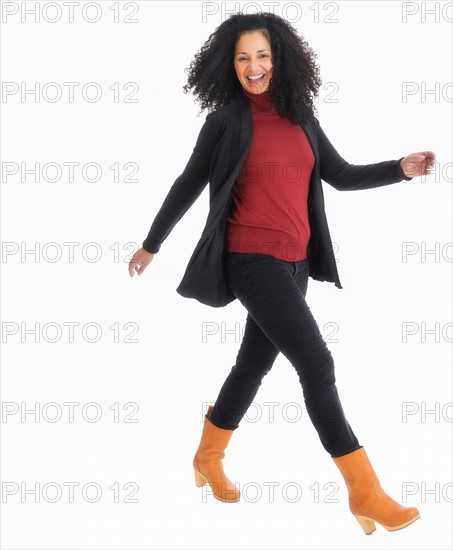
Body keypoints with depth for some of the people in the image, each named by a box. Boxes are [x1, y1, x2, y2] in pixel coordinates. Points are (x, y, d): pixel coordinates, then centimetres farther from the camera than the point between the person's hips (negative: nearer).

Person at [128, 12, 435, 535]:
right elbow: (189, 184, 2)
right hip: (253, 260, -6)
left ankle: (208, 458, 38)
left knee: (254, 362, 17)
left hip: (295, 261, 6)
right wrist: (151, 244, 9)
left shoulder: (300, 118, 10)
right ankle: (365, 493, -9)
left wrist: (400, 168, -1)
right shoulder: (227, 120, -5)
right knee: (317, 363, -13)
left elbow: (340, 175, 12)